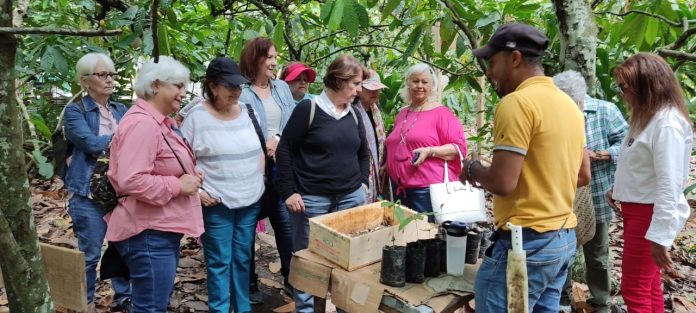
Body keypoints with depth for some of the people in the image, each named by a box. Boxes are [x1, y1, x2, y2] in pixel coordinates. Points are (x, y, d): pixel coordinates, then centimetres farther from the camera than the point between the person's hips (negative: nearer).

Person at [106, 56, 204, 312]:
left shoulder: (162, 122, 14)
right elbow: (131, 181, -29)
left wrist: (190, 176, 10)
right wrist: (178, 186, -21)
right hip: (148, 234, -11)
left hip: (163, 229, 11)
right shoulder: (141, 124, -20)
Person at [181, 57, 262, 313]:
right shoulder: (197, 116, -10)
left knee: (243, 259, 14)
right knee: (219, 263, 3)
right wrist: (196, 191, -14)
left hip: (250, 202, 5)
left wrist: (259, 181, 10)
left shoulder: (247, 111, 6)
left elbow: (258, 150, 17)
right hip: (216, 204, -5)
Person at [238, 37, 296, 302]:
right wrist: (261, 149, -13)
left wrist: (278, 139, -9)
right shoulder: (239, 90, -10)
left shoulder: (282, 88, 10)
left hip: (280, 165, 5)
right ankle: (249, 284, 20)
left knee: (286, 220, 7)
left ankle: (291, 277, 21)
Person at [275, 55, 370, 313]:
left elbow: (363, 153, 21)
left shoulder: (353, 114, 9)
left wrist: (362, 183, 9)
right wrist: (288, 191, -11)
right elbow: (285, 149, -8)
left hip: (351, 197, 6)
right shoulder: (308, 108, -9)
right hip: (312, 199, -5)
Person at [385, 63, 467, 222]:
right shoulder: (402, 114, 17)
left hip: (429, 188, -6)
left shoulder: (441, 113, -3)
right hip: (401, 188, 7)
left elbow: (459, 147, -9)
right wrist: (388, 166, 17)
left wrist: (430, 151, -20)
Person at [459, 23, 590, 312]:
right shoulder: (569, 103, 12)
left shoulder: (516, 102, -16)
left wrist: (472, 170, -2)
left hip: (527, 241, -9)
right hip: (565, 238, 9)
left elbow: (503, 182, -21)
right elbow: (583, 176, 19)